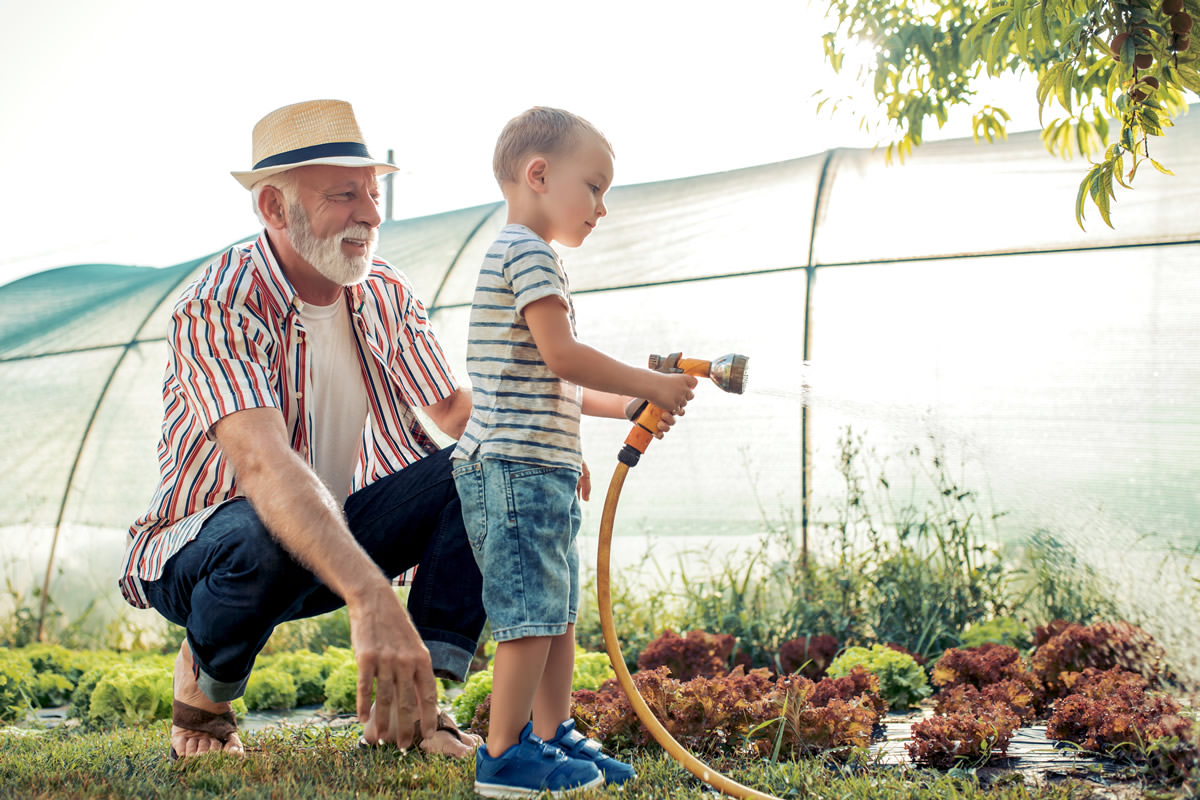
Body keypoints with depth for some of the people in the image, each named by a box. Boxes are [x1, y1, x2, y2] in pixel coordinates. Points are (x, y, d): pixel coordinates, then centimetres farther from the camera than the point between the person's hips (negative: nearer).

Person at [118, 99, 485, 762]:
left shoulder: (387, 297, -2)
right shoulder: (217, 308, -25)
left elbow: (459, 413, -4)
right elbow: (263, 462, -41)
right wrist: (369, 595, -56)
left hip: (339, 533, 6)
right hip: (201, 550, -6)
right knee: (266, 532, -40)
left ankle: (409, 705, -15)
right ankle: (202, 684, -7)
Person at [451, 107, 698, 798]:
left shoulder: (524, 257, 23)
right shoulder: (527, 251, -11)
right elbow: (561, 356, -20)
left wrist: (625, 407, 25)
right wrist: (649, 386, -11)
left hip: (540, 466, 11)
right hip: (518, 465, -11)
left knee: (559, 610, 15)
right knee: (531, 611, -8)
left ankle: (553, 735, 24)